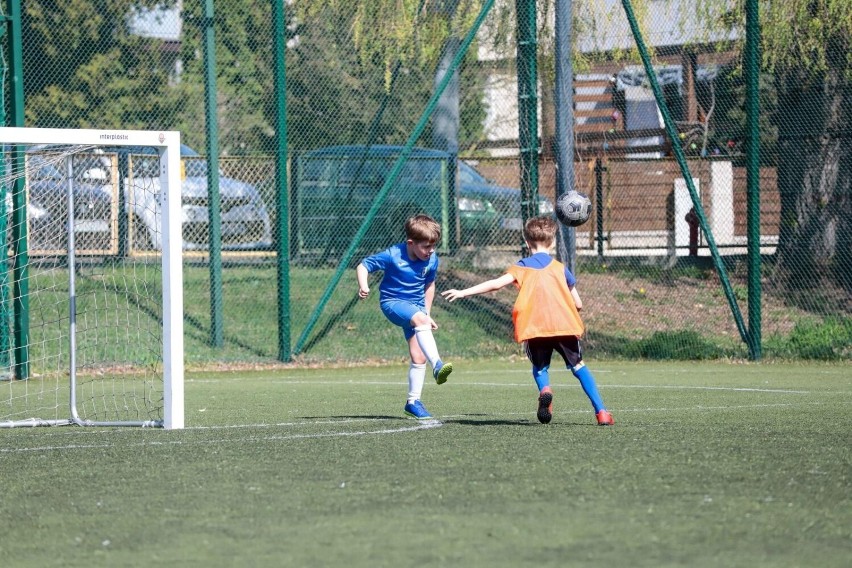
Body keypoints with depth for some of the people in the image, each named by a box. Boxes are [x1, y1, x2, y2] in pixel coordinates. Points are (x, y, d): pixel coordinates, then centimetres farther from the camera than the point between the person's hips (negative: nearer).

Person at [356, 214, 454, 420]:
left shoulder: (431, 260, -4)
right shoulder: (392, 256, -18)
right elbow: (363, 266, -11)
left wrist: (427, 313, 17)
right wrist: (363, 286, -30)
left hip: (416, 307, 5)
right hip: (393, 302, -5)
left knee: (419, 357, -1)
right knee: (420, 319, -37)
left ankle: (413, 401, 12)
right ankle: (437, 365, -46)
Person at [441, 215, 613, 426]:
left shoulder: (522, 268, 10)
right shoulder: (560, 268, 14)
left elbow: (497, 283, -4)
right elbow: (578, 304, 15)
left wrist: (463, 292, -1)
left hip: (534, 328, -1)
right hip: (564, 326, 1)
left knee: (540, 368, 19)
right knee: (578, 366, 13)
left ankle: (544, 389, -16)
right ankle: (601, 412, 3)